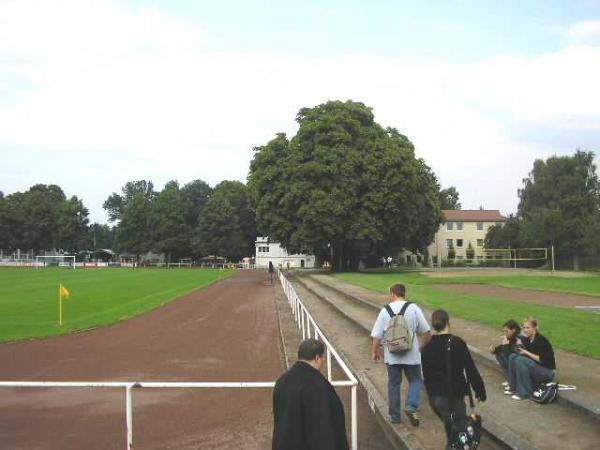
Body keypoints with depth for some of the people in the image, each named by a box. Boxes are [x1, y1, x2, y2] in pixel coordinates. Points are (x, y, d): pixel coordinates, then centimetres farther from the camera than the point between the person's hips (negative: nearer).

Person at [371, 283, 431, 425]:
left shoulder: (385, 310, -4)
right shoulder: (414, 308, -5)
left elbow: (377, 335, -4)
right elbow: (427, 332, -2)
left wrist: (374, 351, 10)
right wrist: (422, 346, 15)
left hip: (392, 356, 1)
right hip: (411, 355, -1)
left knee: (393, 384, 14)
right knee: (415, 380, 16)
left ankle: (394, 416, 19)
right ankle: (411, 406, -7)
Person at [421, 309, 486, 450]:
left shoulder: (427, 347, 1)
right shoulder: (457, 343, -12)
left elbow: (425, 374, 9)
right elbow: (471, 370, -11)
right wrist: (480, 389, 0)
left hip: (434, 397, 4)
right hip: (454, 396, -4)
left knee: (451, 429, 20)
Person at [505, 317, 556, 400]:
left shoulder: (540, 340, -19)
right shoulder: (528, 339, 4)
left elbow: (542, 360, -23)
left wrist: (526, 352, -19)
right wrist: (520, 346, -10)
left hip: (548, 372, -8)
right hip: (535, 366, 8)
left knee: (520, 360, -26)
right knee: (513, 357, -5)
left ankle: (524, 392, -18)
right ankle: (513, 387, 0)